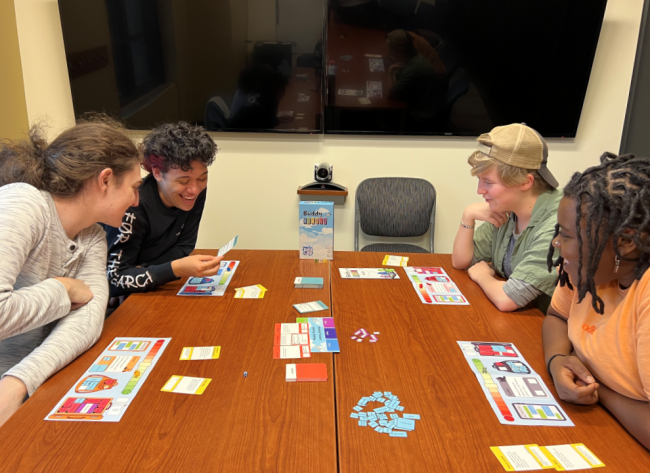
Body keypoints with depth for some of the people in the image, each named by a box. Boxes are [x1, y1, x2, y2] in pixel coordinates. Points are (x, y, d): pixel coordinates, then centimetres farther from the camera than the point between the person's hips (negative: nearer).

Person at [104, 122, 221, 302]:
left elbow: (183, 247, -4)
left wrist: (140, 273, -20)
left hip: (156, 291, 4)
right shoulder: (133, 207, -28)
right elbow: (114, 280, -26)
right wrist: (176, 269, -40)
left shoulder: (195, 193, -13)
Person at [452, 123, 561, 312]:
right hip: (507, 319, 6)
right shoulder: (504, 212, -2)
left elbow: (506, 299, -28)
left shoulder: (558, 225, -25)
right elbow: (461, 262, 7)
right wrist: (468, 216, -8)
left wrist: (482, 276, -8)